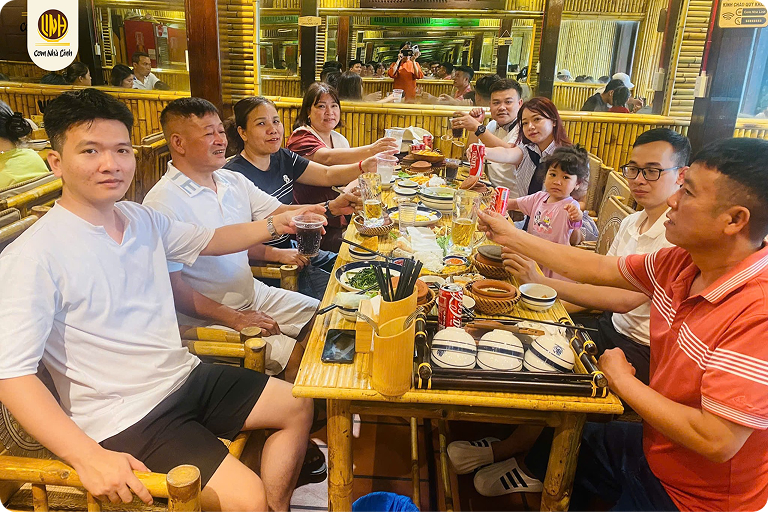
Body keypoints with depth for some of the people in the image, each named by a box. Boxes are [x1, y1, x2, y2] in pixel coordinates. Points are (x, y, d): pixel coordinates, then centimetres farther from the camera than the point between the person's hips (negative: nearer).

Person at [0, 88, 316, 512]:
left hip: (187, 376, 8)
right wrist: (88, 457, -29)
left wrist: (274, 225, 5)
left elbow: (208, 240, 19)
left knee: (299, 408, 13)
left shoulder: (142, 219, 2)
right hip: (127, 418, -8)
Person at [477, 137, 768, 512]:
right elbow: (598, 268, 1)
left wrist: (622, 381, -19)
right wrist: (512, 238, 5)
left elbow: (716, 441, -31)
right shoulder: (682, 262, -9)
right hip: (653, 448, 6)